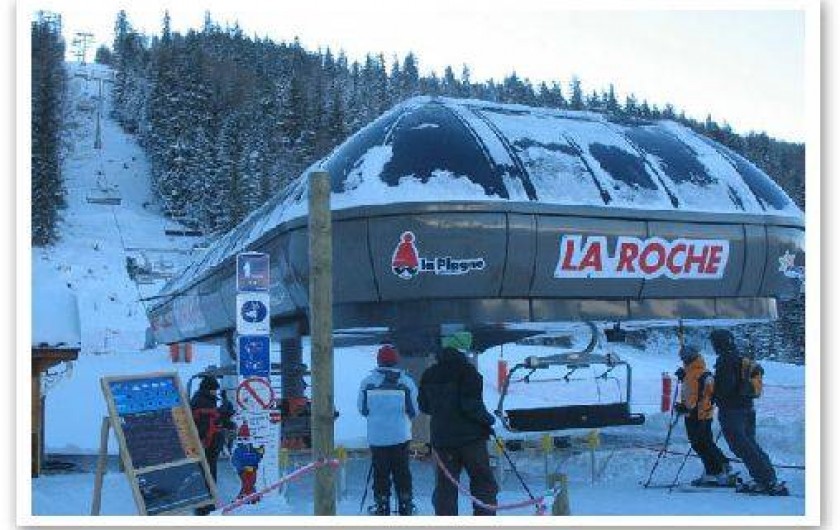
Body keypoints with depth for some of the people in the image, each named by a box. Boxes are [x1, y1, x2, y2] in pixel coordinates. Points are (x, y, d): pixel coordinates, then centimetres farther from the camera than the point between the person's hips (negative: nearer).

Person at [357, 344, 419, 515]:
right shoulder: (407, 382, -7)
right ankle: (405, 503, 17)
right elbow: (414, 411, 2)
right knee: (402, 470, 12)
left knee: (380, 471, 10)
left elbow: (362, 409, 4)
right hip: (400, 435, 0)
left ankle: (381, 504, 13)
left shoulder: (367, 382, -7)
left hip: (376, 436, 0)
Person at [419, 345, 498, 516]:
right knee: (483, 483, 8)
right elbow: (471, 405, -19)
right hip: (471, 437, -4)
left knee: (444, 487, 9)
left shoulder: (429, 375, 6)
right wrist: (488, 419, -4)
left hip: (441, 438, 5)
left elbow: (424, 407, 13)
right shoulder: (467, 370, -12)